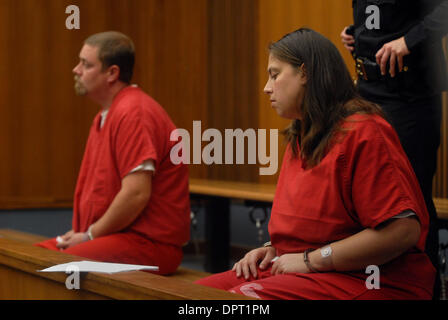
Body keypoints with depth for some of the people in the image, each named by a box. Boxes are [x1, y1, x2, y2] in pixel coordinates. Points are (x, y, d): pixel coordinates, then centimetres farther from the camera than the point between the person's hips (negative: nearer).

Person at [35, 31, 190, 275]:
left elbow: (136, 194, -23)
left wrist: (90, 235, -12)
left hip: (150, 244, -10)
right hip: (110, 236, 10)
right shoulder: (105, 116, 20)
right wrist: (80, 233, 6)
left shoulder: (132, 113, -15)